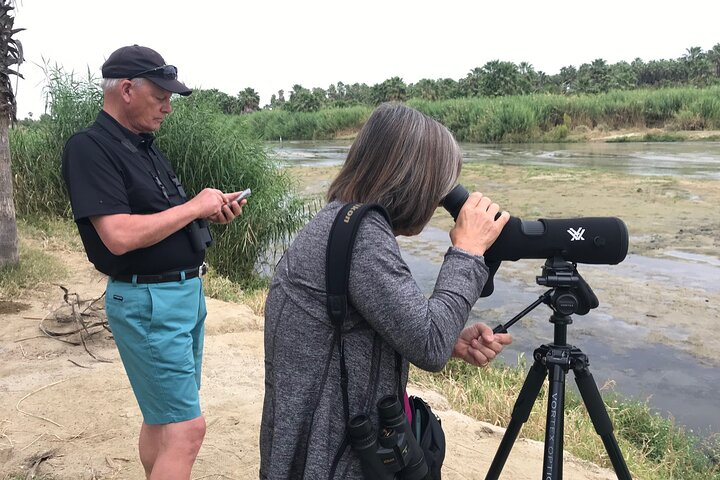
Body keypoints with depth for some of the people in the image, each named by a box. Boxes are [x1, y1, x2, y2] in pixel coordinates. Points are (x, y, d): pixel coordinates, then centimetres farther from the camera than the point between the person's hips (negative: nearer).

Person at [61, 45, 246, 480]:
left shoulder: (146, 147, 13)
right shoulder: (90, 148, -14)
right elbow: (120, 236, -25)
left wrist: (210, 214, 1)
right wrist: (193, 206, -16)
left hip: (187, 291, 9)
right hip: (148, 300, -9)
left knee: (163, 416, 19)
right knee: (187, 429, -7)